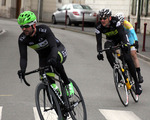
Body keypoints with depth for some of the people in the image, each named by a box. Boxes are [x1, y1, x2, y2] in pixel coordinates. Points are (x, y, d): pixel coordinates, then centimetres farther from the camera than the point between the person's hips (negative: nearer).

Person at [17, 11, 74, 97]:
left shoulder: (44, 30, -32)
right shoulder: (22, 39, -21)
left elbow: (54, 46, -42)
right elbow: (23, 57, -25)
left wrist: (53, 58, -63)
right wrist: (22, 70, -46)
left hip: (58, 51, -4)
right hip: (43, 56, 4)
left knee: (54, 61, -38)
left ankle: (68, 84, -21)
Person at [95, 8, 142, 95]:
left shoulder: (115, 22, -34)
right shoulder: (99, 27, -25)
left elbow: (123, 34, -41)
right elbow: (99, 41, -25)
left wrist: (125, 45, -59)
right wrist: (99, 52, -42)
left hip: (121, 38, -3)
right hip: (111, 40, 3)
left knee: (128, 59, -17)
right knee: (108, 52, -31)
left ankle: (137, 83, -8)